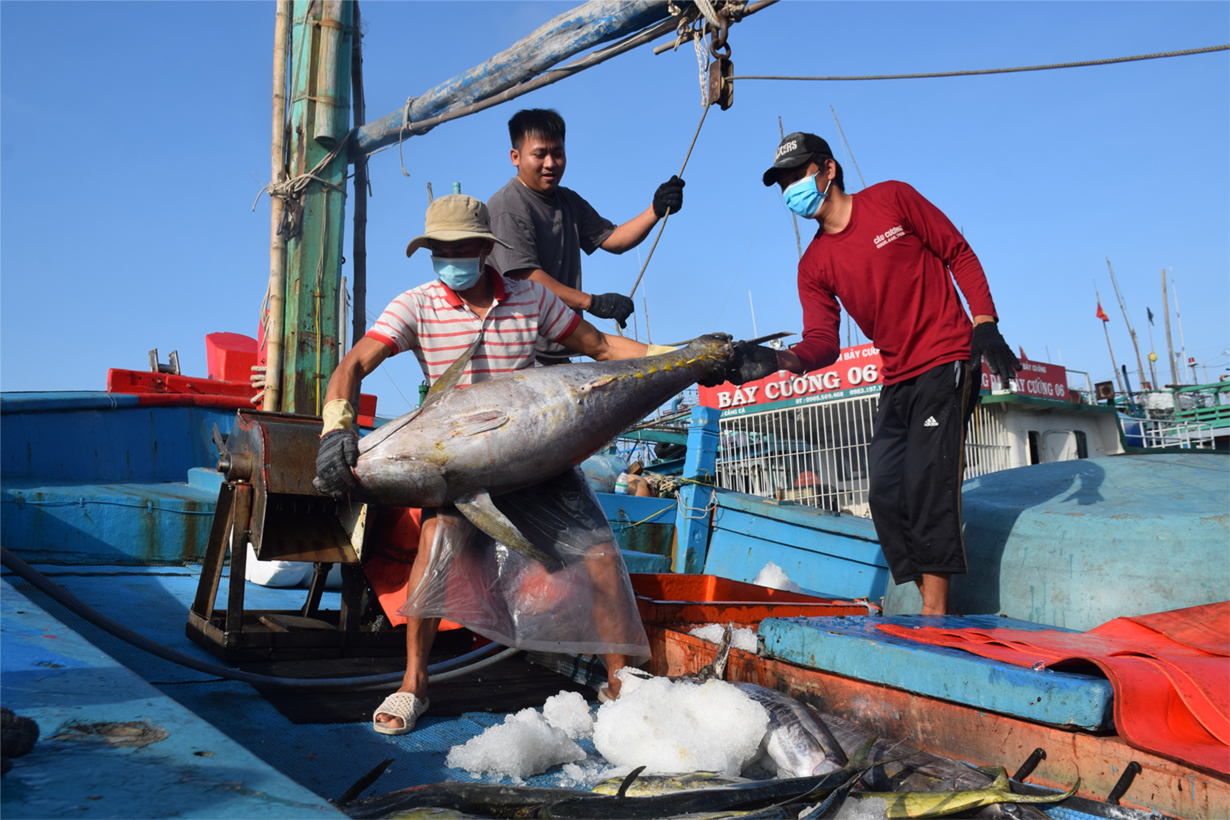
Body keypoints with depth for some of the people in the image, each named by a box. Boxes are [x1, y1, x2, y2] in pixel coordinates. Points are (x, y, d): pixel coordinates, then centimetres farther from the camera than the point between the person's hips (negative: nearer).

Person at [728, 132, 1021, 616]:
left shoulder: (892, 199, -1)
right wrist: (776, 360, -24)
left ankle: (935, 610, -12)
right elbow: (823, 342, -3)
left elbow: (959, 254, 1)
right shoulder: (814, 266, 7)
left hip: (947, 362, -5)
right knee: (886, 496, 0)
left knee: (926, 481, -17)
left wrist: (985, 326, -10)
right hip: (897, 381, 6)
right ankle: (932, 608, 10)